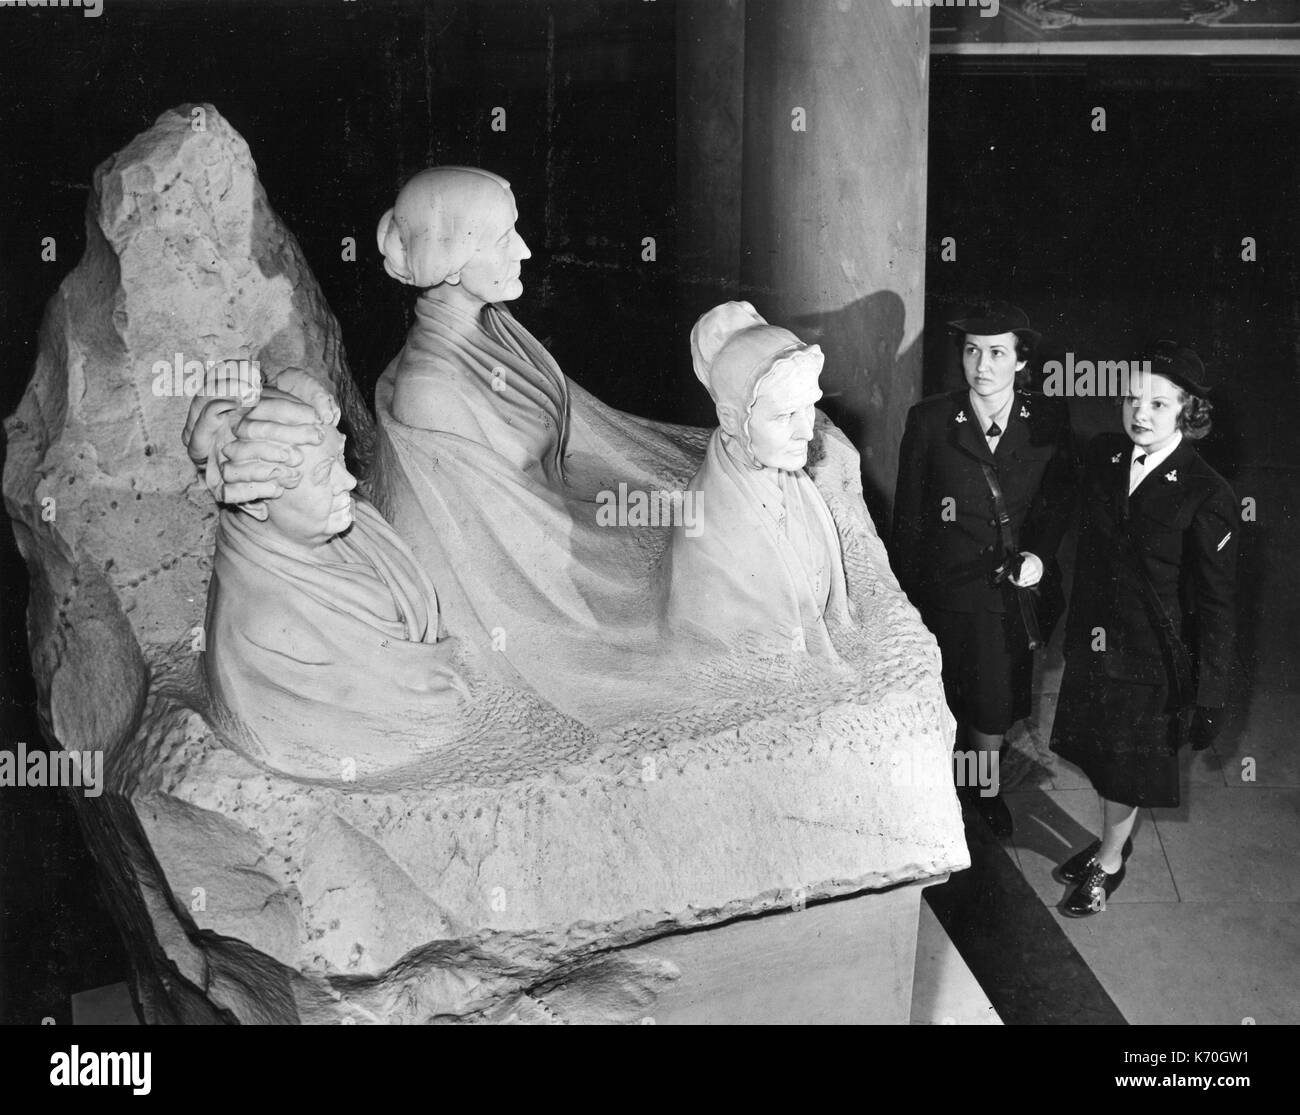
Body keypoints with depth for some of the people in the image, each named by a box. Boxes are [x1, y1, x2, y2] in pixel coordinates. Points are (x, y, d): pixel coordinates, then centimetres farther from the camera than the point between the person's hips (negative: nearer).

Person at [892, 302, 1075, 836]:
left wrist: (1040, 553, -11)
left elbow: (1061, 498, 6)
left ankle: (984, 786, 40)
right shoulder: (929, 420, -8)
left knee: (998, 702, 14)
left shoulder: (1049, 420, -5)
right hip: (951, 590, -1)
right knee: (949, 699, 12)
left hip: (1020, 588, 1)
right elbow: (908, 516, -3)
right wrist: (907, 593, -1)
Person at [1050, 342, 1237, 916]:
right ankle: (1115, 839, 46)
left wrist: (1210, 697, -12)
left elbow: (1216, 606, -15)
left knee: (1128, 769, 13)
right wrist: (1076, 628, 9)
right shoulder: (1103, 456, -5)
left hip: (1153, 657, -5)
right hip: (1092, 638, 5)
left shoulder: (1206, 495, -20)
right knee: (1100, 753, 21)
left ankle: (1109, 863, 36)